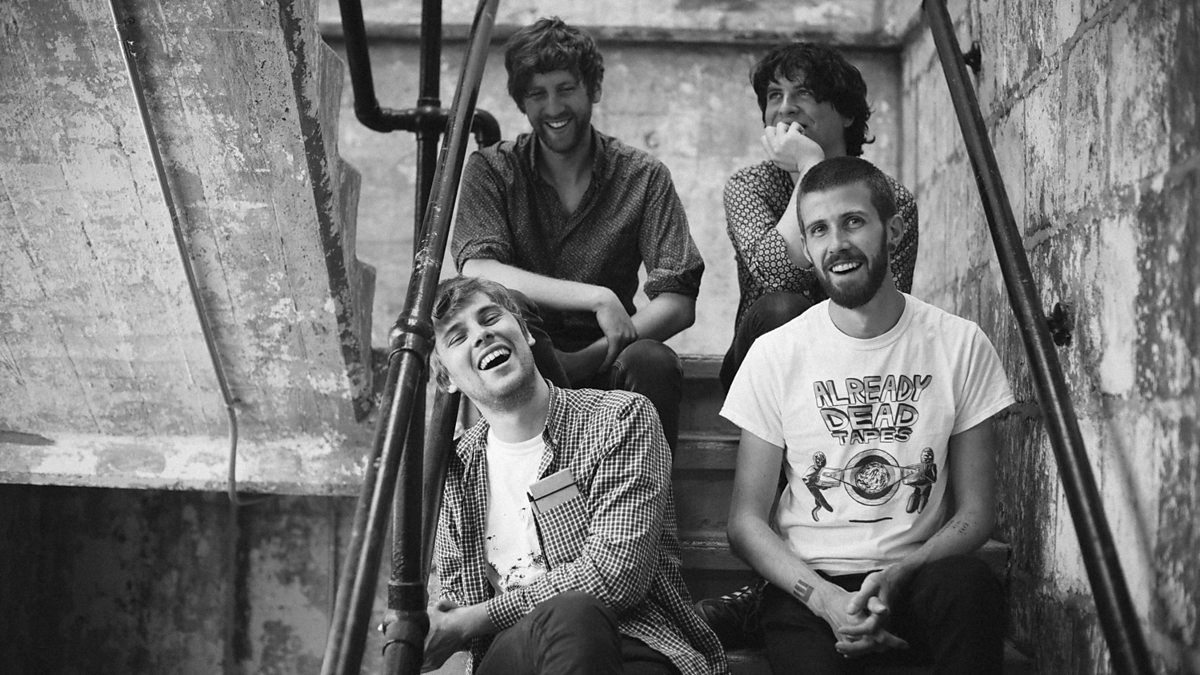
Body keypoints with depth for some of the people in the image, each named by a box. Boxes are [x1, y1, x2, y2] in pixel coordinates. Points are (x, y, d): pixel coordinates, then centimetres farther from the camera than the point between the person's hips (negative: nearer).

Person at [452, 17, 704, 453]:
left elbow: (678, 303, -8)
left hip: (604, 357, 0)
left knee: (653, 364, -33)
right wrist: (597, 298, -27)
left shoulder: (644, 177, 1)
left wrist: (589, 357, -23)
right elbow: (477, 272, -17)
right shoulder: (492, 170, 0)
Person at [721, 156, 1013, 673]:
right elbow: (746, 522, 2)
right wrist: (824, 596, -16)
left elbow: (975, 512, 4)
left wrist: (897, 574, -15)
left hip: (917, 577, 2)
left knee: (969, 584, -32)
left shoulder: (960, 344, 2)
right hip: (807, 584, -2)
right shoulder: (774, 354, 1)